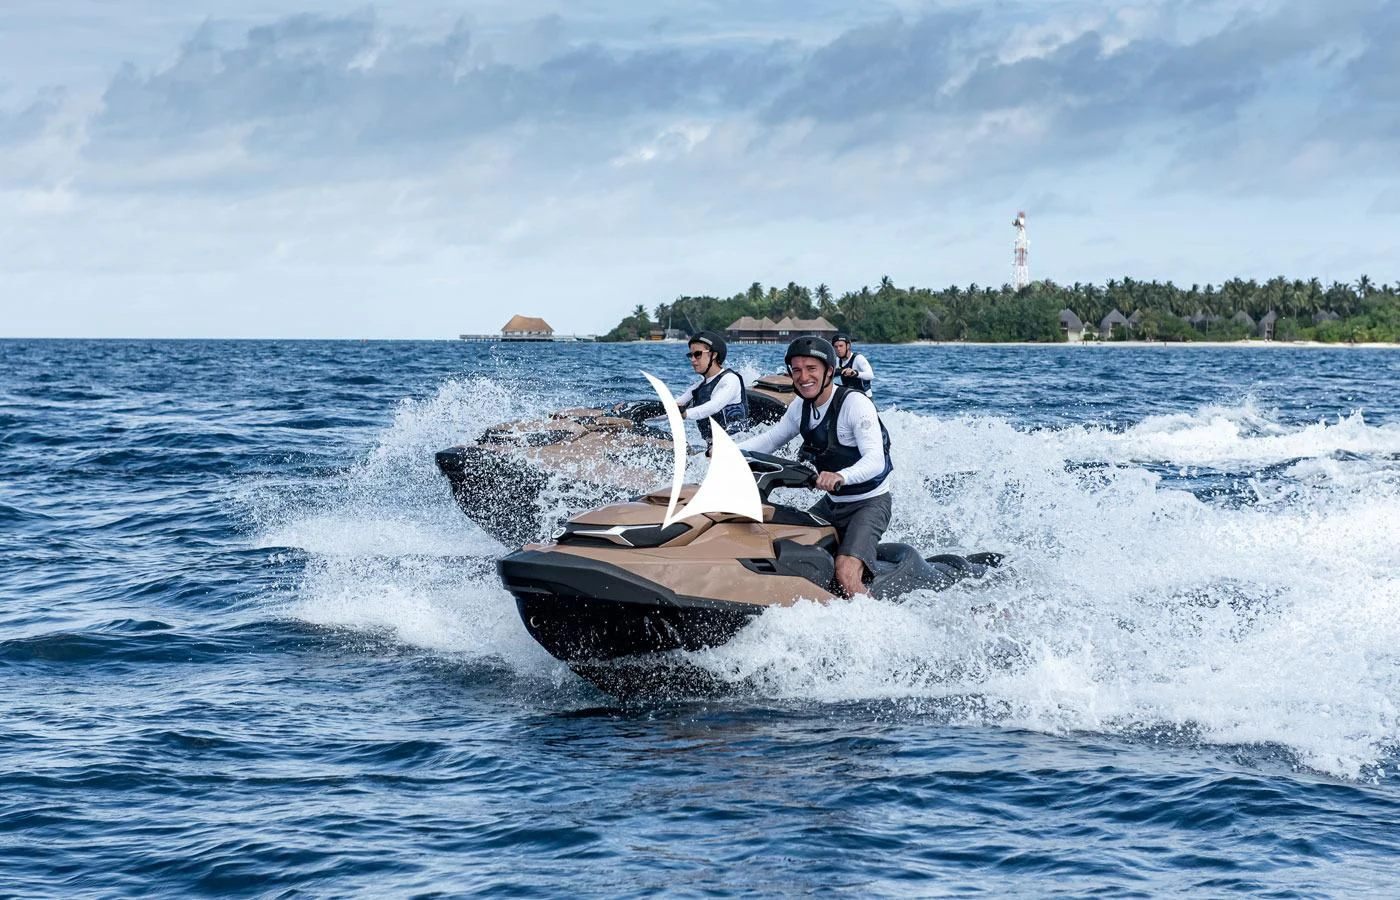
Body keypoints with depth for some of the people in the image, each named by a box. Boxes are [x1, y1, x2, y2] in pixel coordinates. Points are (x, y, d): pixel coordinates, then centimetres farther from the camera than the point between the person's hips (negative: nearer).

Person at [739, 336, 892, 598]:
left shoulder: (855, 403, -20)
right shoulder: (801, 409, 4)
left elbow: (875, 460, -30)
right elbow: (772, 438, 17)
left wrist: (840, 477, -50)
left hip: (870, 503, -8)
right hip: (832, 503, 8)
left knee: (846, 574, -27)